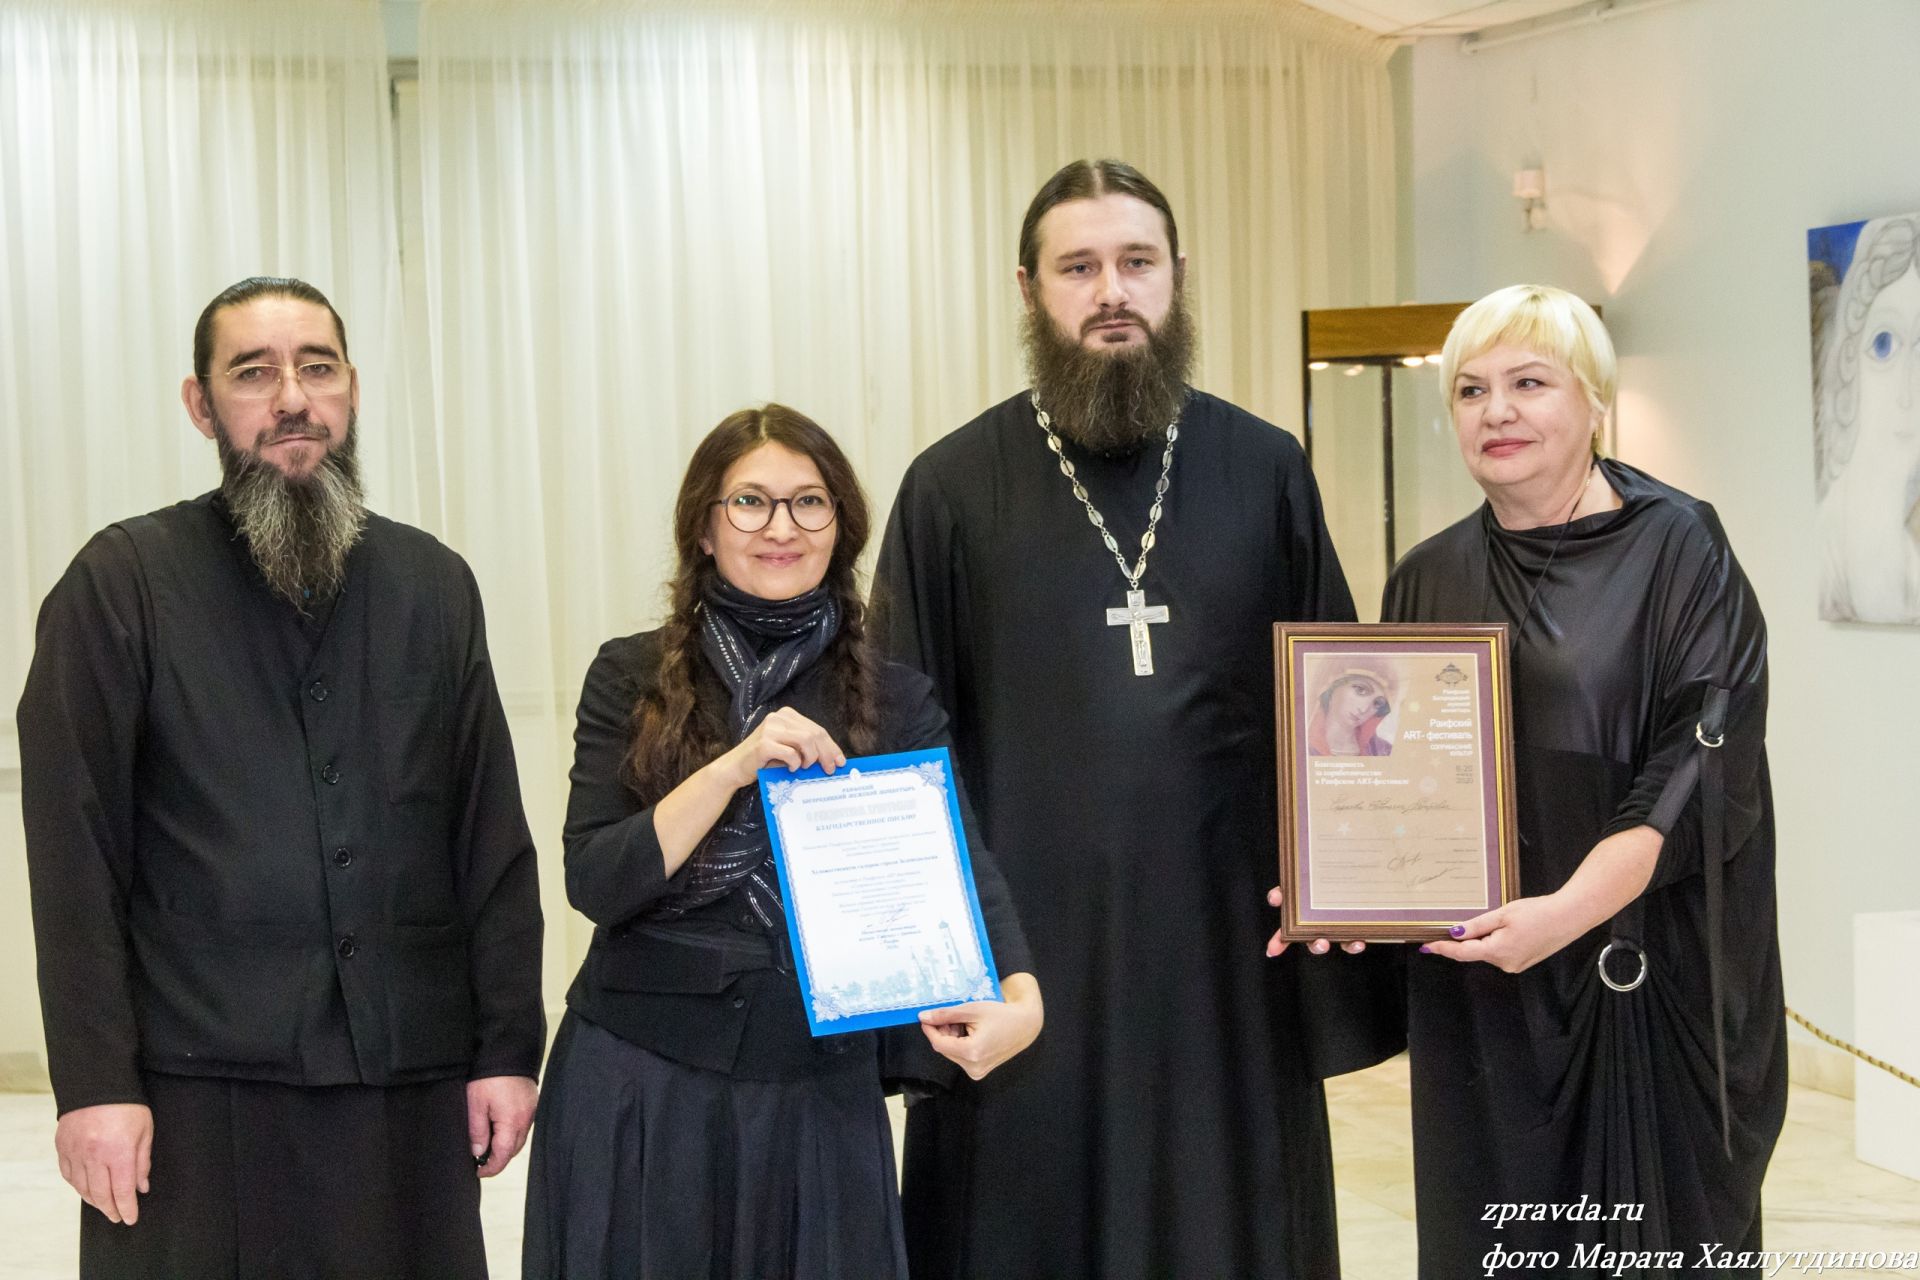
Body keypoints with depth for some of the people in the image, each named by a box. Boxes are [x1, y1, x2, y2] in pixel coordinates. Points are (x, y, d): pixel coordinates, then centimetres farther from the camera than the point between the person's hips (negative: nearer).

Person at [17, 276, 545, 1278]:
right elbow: (76, 850, -4)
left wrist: (509, 1045, 3)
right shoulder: (122, 582, -1)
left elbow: (491, 836, 8)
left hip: (412, 1079, 3)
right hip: (199, 1084, -3)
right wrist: (93, 1081, -9)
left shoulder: (434, 585, 9)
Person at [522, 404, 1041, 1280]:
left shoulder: (897, 703, 2)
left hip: (818, 1097, 1)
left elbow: (957, 865, -9)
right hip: (637, 1090, -1)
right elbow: (593, 882, -8)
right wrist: (734, 767, -21)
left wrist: (1019, 997, -28)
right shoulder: (631, 678, 0)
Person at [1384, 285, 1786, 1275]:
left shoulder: (1676, 550, -4)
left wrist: (1566, 912, -24)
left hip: (1648, 982, -4)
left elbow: (1702, 763, -13)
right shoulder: (1430, 581, 9)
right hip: (1478, 1004, 4)